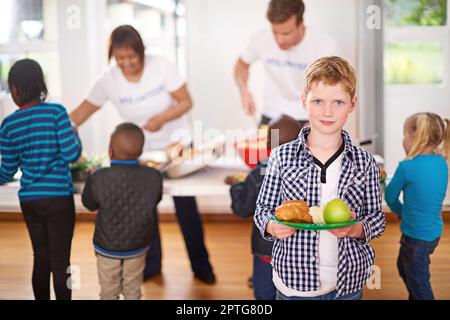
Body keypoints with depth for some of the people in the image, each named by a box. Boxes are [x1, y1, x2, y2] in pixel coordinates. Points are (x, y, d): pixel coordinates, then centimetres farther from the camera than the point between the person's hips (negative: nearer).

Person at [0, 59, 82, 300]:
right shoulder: (56, 112, -10)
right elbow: (71, 154, -16)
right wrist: (75, 135, 5)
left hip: (29, 199, 4)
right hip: (58, 197, -3)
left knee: (41, 259, 15)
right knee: (60, 262, 4)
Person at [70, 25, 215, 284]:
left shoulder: (161, 66, -17)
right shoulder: (109, 80, -11)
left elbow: (186, 102, -15)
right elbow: (84, 110, -4)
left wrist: (162, 118, -31)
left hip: (177, 145, -2)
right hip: (142, 151, 3)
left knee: (186, 208, 0)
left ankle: (201, 266, 17)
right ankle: (151, 264, 28)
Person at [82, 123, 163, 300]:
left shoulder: (98, 179, -27)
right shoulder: (154, 177, -20)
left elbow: (89, 204, -7)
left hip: (107, 247, -1)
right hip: (138, 246, 2)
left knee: (109, 292, 21)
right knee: (133, 290, 22)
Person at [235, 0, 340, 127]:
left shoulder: (326, 46, -18)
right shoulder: (260, 39, -12)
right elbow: (242, 64, 8)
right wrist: (244, 90, -11)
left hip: (310, 118, -1)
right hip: (271, 116, 1)